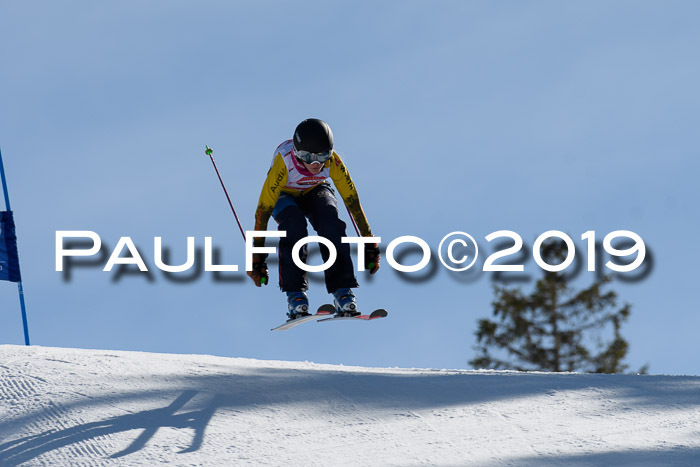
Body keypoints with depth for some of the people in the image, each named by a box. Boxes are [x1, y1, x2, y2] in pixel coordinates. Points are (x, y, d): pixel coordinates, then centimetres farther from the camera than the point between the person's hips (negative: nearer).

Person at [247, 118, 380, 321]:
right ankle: (295, 293, -30)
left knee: (330, 224, -30)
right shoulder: (283, 162, -37)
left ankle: (342, 290, -28)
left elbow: (352, 200, -19)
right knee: (294, 225, -34)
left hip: (315, 192, 2)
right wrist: (257, 254, -28)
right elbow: (263, 209, -31)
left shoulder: (333, 161, -30)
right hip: (284, 196, -2)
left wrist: (369, 243, -16)